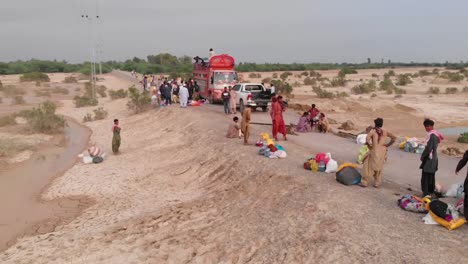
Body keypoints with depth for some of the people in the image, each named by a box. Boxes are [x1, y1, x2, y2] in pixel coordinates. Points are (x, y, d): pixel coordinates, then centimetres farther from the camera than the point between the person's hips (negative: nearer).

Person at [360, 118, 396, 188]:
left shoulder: (373, 131, -6)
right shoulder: (385, 132, 5)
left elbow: (367, 139, -22)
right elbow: (394, 138, 4)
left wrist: (370, 144, -5)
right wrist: (388, 145, 8)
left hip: (374, 151, -4)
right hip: (382, 152, 4)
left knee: (368, 167, 6)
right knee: (379, 167, 14)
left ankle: (364, 182, 8)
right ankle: (377, 183, 17)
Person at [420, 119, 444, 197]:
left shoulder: (431, 135, -20)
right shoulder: (436, 134, 9)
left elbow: (428, 148, -23)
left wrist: (422, 156, -10)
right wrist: (424, 156, 15)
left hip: (429, 159, -9)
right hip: (434, 158, 10)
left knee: (425, 177, -3)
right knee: (431, 176, 18)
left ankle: (426, 193, -1)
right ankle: (431, 191, 28)